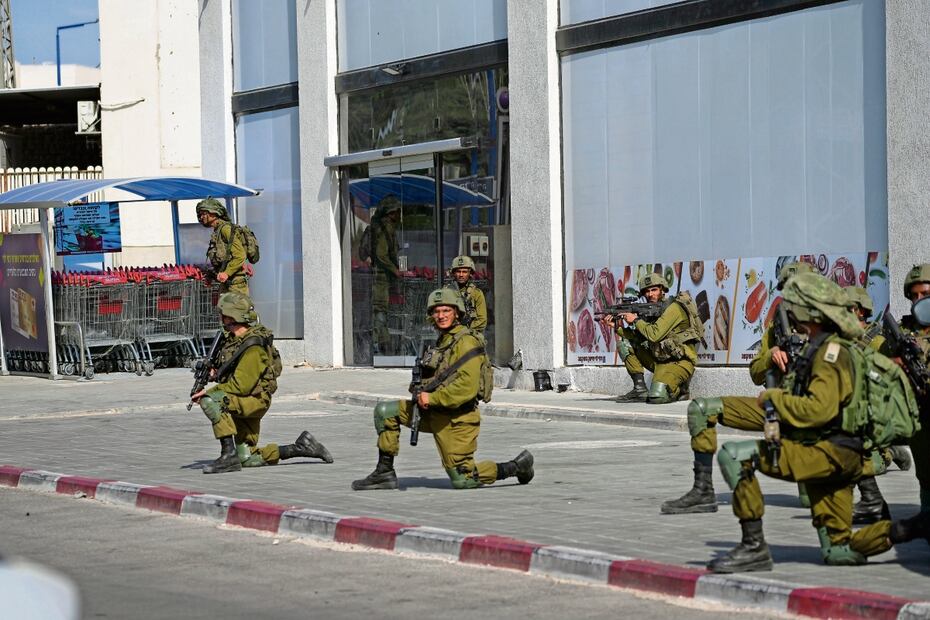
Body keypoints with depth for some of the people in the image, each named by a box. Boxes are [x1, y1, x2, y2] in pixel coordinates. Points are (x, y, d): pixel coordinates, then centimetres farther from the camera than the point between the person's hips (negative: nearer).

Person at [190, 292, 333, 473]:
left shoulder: (253, 346, -21)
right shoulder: (234, 339, 8)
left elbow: (241, 386, -25)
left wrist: (210, 392, -20)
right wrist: (218, 372, 11)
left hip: (253, 401, -10)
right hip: (239, 404, 10)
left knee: (210, 401, -32)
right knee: (249, 460, 9)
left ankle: (229, 454, -29)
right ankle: (301, 447, 17)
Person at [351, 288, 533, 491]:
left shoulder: (466, 342, -15)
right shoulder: (442, 340, 15)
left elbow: (467, 388, -24)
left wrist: (432, 398, -20)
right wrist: (422, 393, 7)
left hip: (456, 419, -9)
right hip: (433, 413, 9)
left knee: (462, 480, -6)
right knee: (384, 411, 5)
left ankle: (518, 466, 11)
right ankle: (385, 472, 7)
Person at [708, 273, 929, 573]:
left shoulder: (831, 351, -13)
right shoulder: (819, 348, 18)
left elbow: (819, 410, -25)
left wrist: (775, 397, -12)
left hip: (828, 453, -10)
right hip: (828, 458, 10)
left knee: (733, 455, -20)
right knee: (839, 553, 12)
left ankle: (754, 546, -19)